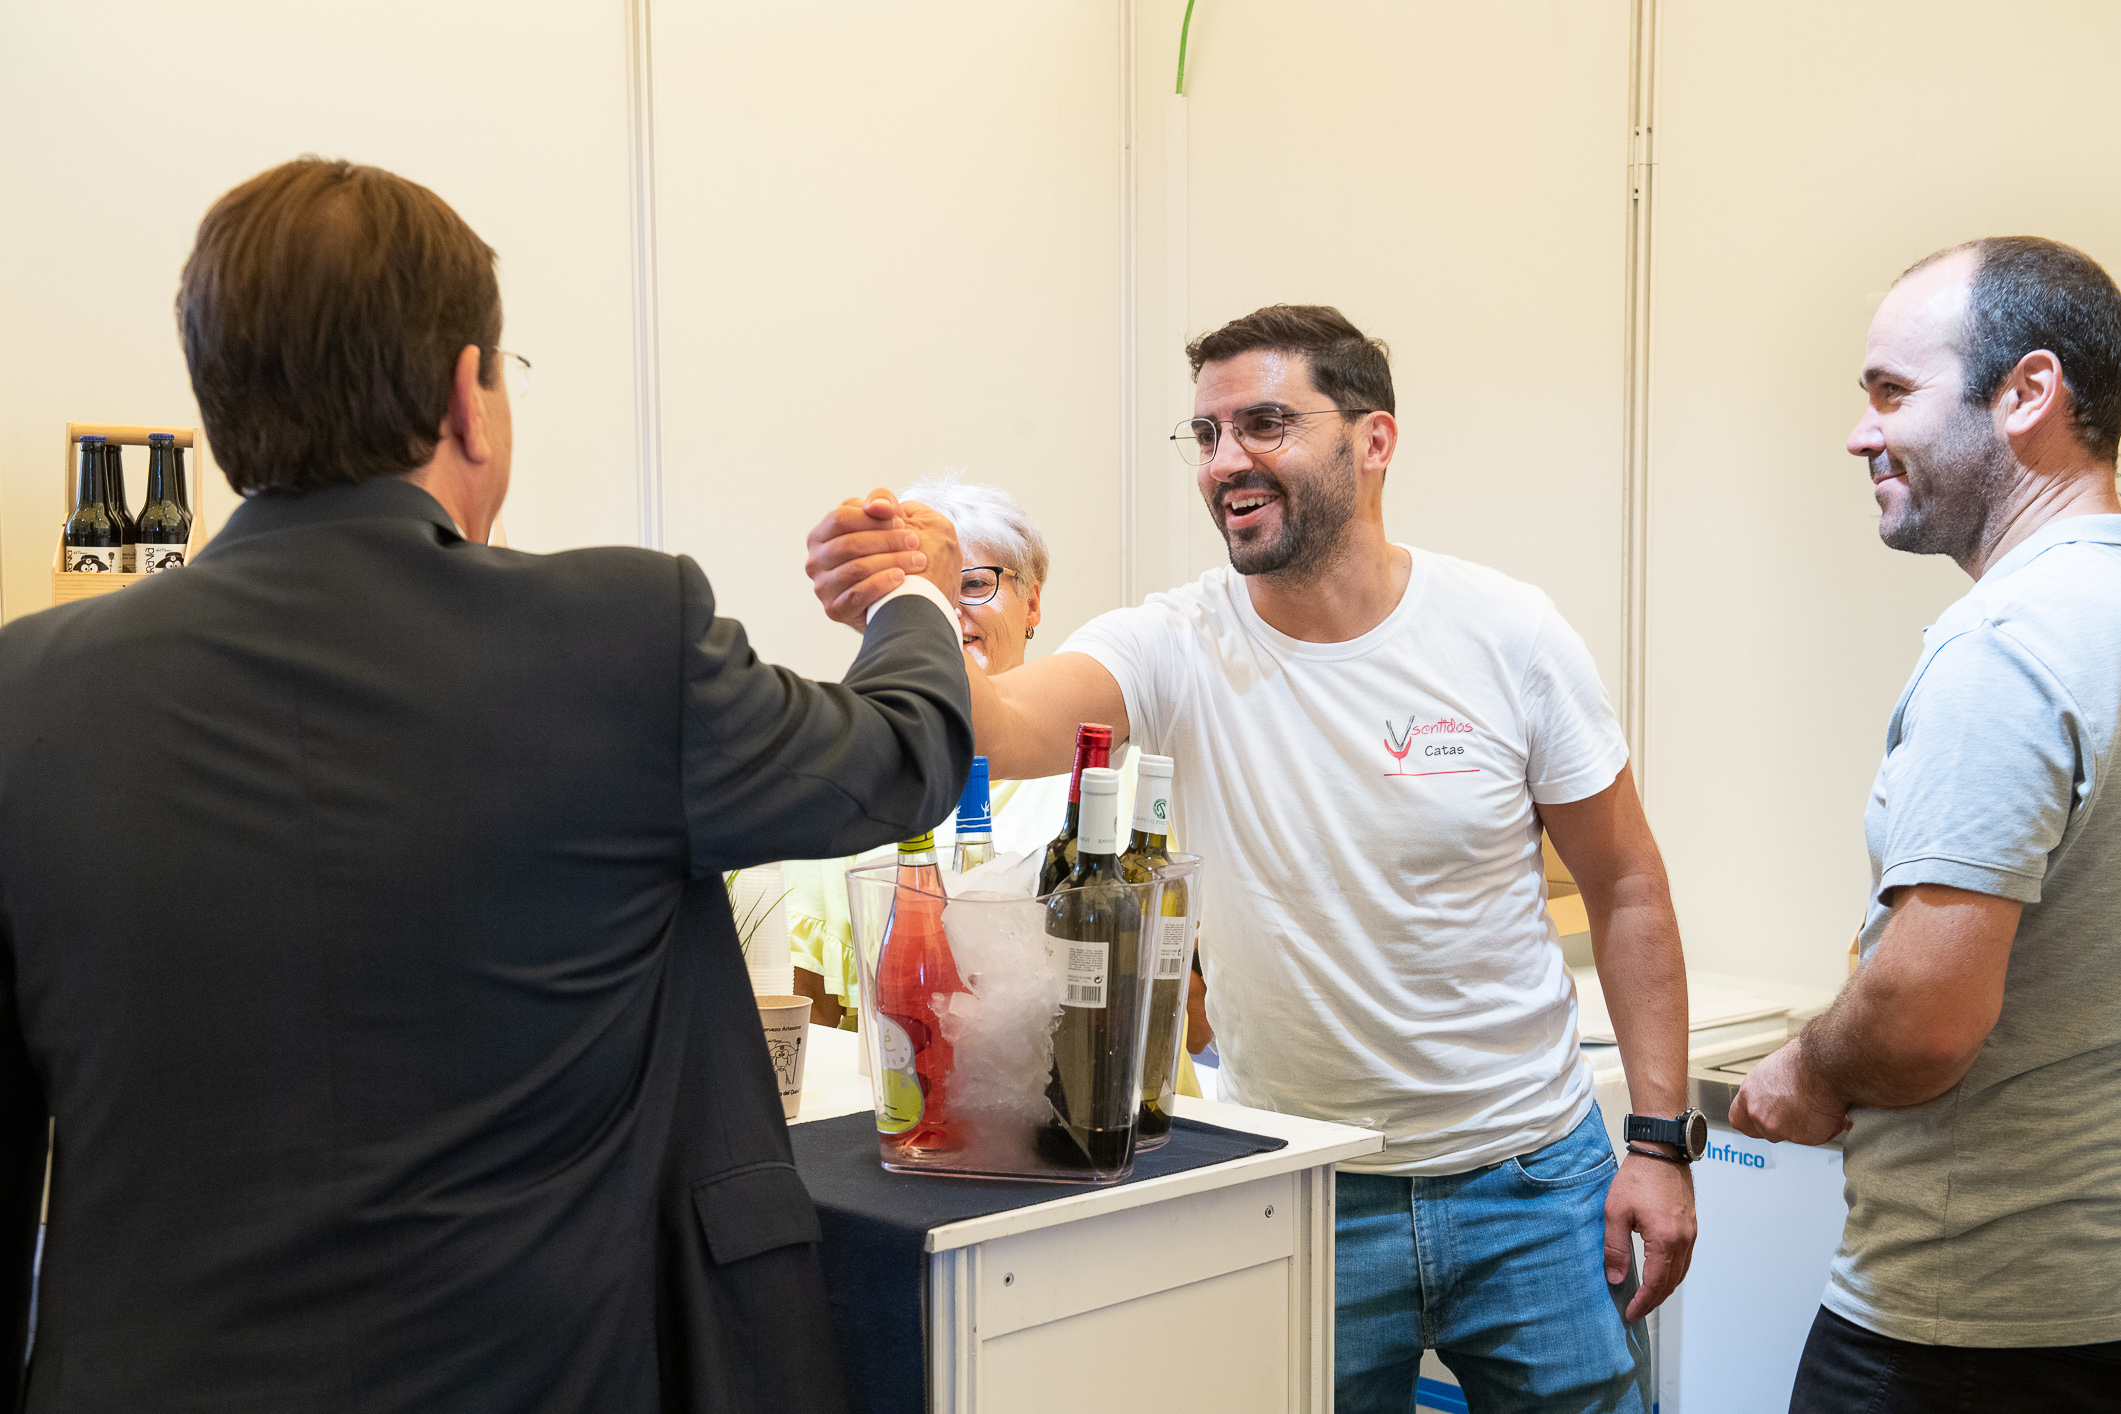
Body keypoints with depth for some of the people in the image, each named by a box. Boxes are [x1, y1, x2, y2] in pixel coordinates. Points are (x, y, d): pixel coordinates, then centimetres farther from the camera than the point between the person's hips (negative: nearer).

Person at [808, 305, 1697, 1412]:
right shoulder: (1178, 647, -10)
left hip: (1529, 1178, 1)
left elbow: (1625, 891, 0)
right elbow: (1008, 723, -31)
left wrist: (1660, 1139, -4)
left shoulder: (1508, 636, -9)